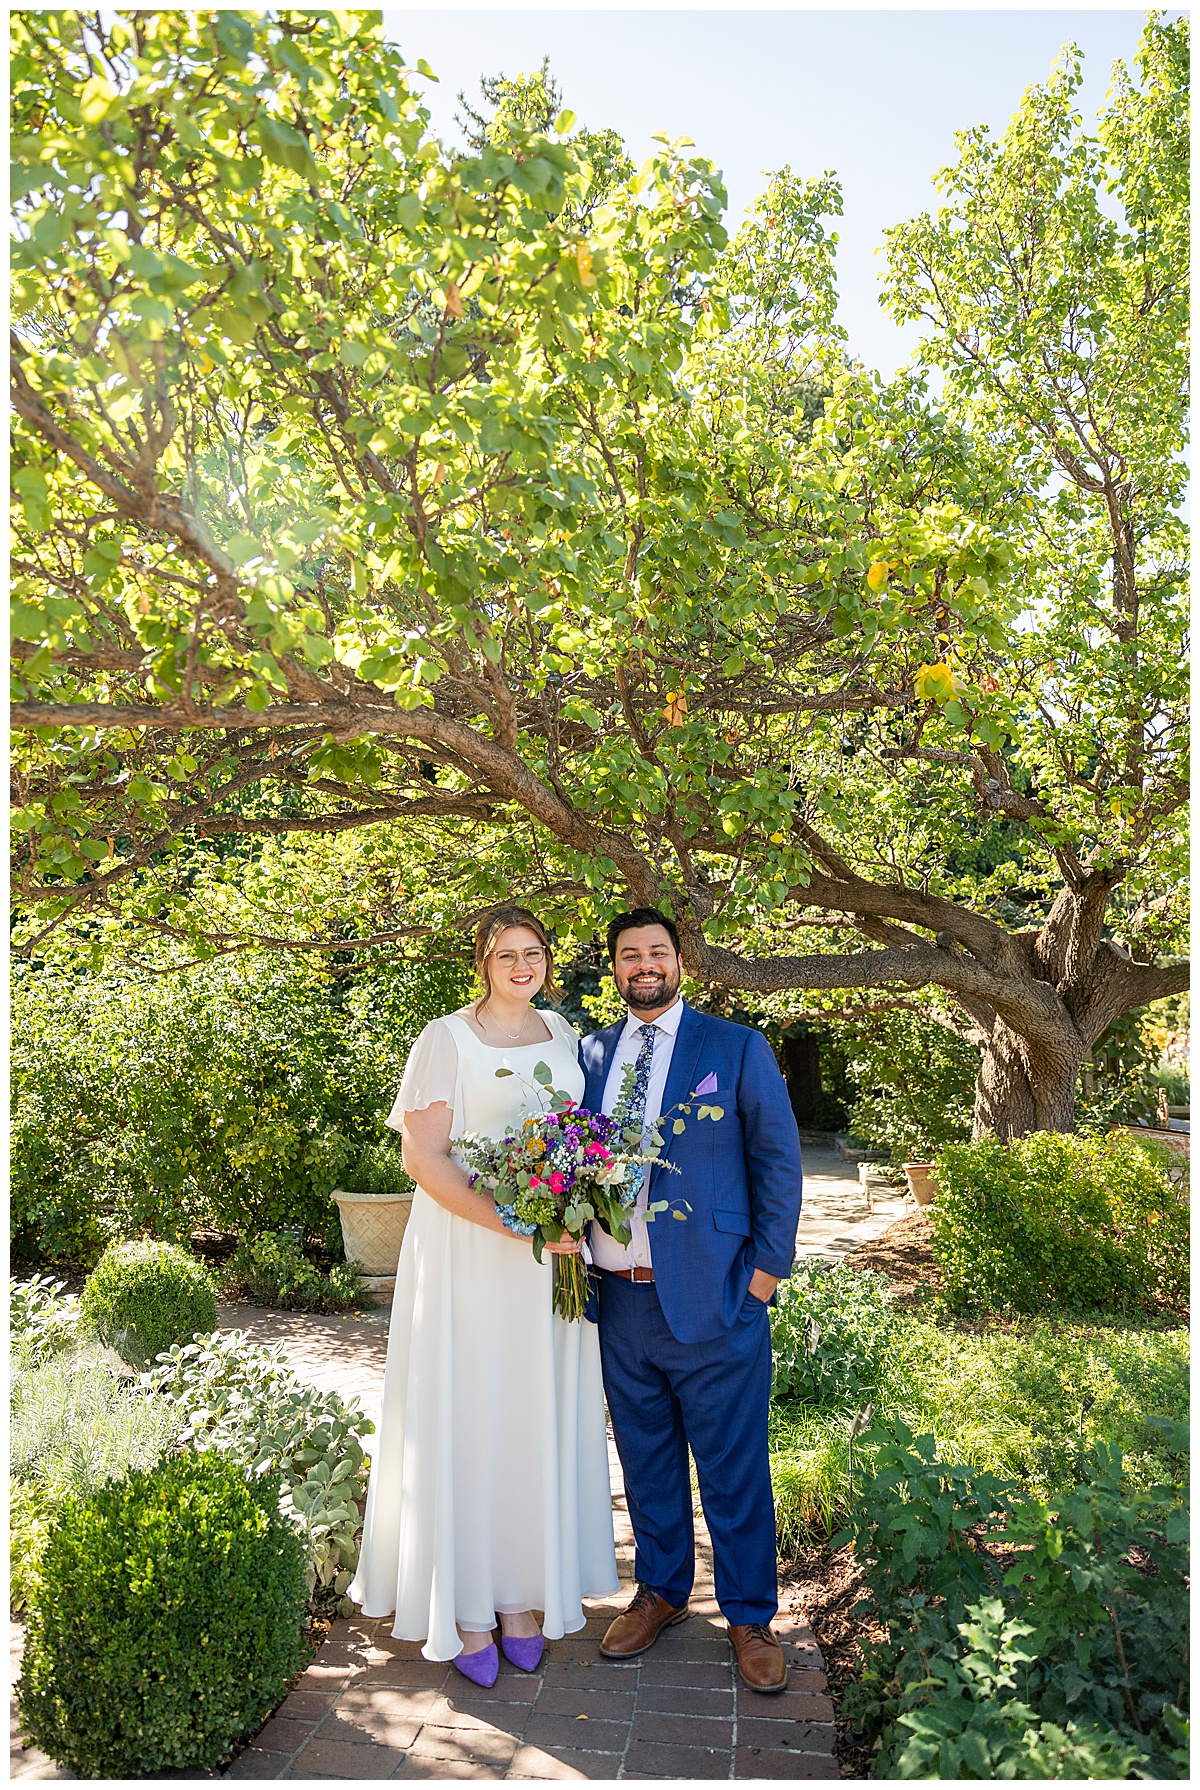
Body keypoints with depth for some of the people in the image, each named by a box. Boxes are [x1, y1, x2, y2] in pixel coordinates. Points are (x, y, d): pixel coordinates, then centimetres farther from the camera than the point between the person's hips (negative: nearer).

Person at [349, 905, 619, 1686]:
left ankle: (521, 1592, 28)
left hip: (552, 1254, 5)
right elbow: (423, 1156, -12)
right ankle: (465, 1606, 21)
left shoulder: (563, 1033, 10)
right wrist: (510, 1224, -21)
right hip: (467, 1254, -5)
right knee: (466, 1417, 4)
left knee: (540, 1417, 11)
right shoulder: (448, 1037, -6)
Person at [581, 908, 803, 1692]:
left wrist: (768, 1268, -5)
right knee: (647, 1460, 18)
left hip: (712, 1300, -3)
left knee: (734, 1467, 8)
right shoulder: (592, 1053, 7)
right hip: (620, 1298, 4)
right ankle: (661, 1591, 38)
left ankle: (750, 1615, 28)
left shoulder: (738, 1048, -2)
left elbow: (777, 1159, -2)